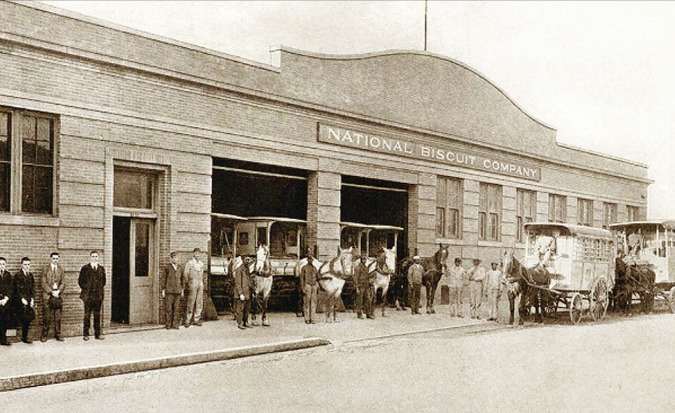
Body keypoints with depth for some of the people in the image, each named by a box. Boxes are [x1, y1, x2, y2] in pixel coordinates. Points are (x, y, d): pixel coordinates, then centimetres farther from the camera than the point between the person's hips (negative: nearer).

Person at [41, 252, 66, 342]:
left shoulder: (61, 269, 10)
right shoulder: (46, 269, 2)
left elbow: (63, 282, 7)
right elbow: (44, 283, -3)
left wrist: (58, 291, -8)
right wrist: (51, 292, -12)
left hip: (58, 295, 3)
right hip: (48, 296, -3)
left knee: (58, 317, 3)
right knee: (47, 317, -3)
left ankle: (57, 334, 9)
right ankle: (44, 335, 4)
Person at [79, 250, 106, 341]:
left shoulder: (101, 269, 11)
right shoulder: (85, 268, 2)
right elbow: (80, 281, 4)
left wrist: (100, 289, 9)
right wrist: (85, 289, 0)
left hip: (98, 295, 3)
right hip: (88, 295, -3)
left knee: (97, 315, 7)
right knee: (87, 315, -1)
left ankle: (97, 334, 13)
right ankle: (85, 334, 6)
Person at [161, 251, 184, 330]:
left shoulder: (180, 268, 11)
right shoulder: (167, 268, 0)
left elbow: (183, 279, 17)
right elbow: (163, 279, 1)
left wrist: (182, 289, 14)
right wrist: (163, 290, -2)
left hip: (178, 291, 4)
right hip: (169, 291, -3)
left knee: (176, 308, 3)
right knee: (168, 308, -3)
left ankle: (175, 324, 9)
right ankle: (168, 325, 5)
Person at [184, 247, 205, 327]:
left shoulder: (201, 264, 14)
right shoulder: (189, 263, -2)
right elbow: (186, 275, -1)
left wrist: (202, 283, 14)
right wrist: (188, 284, -3)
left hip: (200, 284, 5)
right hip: (193, 284, -5)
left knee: (200, 303, 4)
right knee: (191, 303, -7)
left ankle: (196, 320, 12)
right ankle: (188, 320, -1)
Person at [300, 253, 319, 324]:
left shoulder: (315, 268, 14)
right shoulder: (304, 268, 0)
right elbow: (301, 278, -3)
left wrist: (317, 288, 13)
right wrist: (303, 288, -11)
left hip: (314, 286, 4)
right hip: (307, 286, -4)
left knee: (313, 302, 2)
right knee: (307, 303, -2)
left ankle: (312, 319, 4)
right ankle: (307, 319, 2)